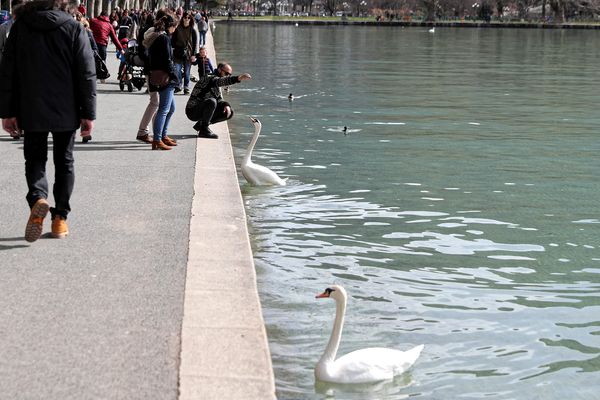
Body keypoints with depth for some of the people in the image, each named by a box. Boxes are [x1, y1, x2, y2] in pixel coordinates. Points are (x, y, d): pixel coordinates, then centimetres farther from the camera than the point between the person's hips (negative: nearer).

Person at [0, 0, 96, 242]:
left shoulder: (20, 27, -2)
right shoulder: (74, 29, -7)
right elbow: (87, 74, -7)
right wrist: (88, 113, 0)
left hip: (31, 111, 1)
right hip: (66, 112, 0)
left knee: (35, 158, 13)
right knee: (64, 162, 13)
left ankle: (38, 198, -15)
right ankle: (60, 217, 14)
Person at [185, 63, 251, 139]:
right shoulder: (209, 78, -17)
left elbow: (219, 99, 14)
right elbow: (221, 81, -37)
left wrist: (226, 105, -10)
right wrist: (238, 78, -52)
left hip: (201, 111, 9)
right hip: (193, 111, -9)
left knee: (229, 112, 3)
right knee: (211, 101, -35)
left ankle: (200, 124, 8)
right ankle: (204, 129, -21)